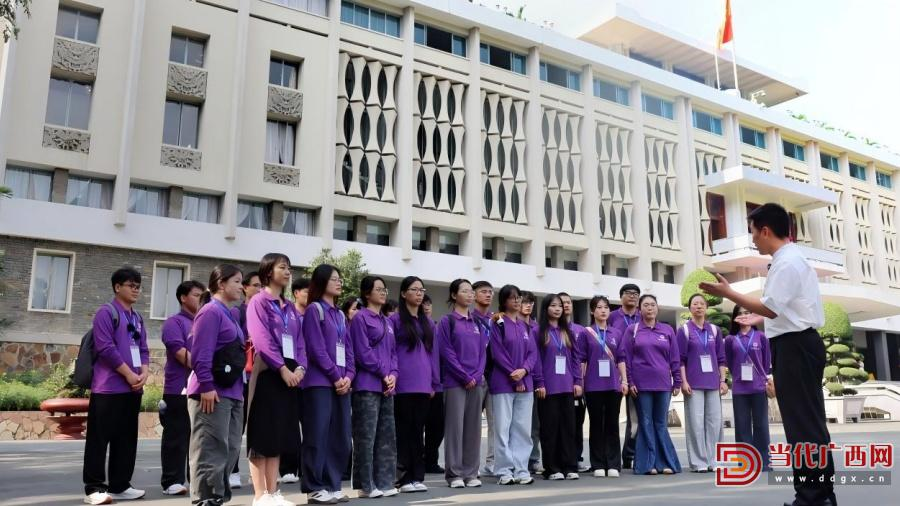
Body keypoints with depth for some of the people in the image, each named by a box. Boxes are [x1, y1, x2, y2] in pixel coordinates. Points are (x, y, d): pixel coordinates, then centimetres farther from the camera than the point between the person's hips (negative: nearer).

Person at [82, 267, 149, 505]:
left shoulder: (137, 317, 17)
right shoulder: (106, 312, -6)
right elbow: (106, 348, -14)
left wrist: (144, 373, -2)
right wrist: (129, 374, -13)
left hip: (133, 388, 8)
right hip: (108, 387, -8)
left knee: (127, 439, 10)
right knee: (100, 439, -3)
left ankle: (120, 485, 18)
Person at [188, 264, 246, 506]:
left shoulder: (229, 315, 18)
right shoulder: (211, 312, -10)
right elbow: (200, 354, -17)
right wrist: (206, 387, -20)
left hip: (232, 393, 10)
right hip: (213, 393, -10)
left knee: (230, 449, 13)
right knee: (211, 450, -4)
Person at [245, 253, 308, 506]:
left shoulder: (290, 307, 18)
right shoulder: (259, 301, -2)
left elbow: (299, 341, 13)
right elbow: (262, 340, -14)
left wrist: (300, 367, -4)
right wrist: (282, 368, -18)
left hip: (290, 375, 7)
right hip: (267, 373, -7)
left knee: (279, 434, 9)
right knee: (262, 434, -3)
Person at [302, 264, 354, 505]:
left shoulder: (340, 315, 19)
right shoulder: (314, 309, -3)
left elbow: (348, 349, 14)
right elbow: (316, 349, -12)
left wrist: (348, 376, -1)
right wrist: (335, 377, -12)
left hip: (342, 383, 7)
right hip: (320, 382, -7)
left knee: (340, 437, 7)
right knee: (318, 436, -4)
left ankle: (332, 486, 15)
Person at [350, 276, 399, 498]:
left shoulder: (387, 321, 19)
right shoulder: (360, 318, -4)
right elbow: (363, 352, -12)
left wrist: (393, 374, 0)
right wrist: (383, 373, -10)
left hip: (387, 386, 8)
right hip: (367, 385, -8)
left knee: (387, 436, 9)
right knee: (366, 436, -5)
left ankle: (384, 482, 16)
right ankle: (366, 485, 2)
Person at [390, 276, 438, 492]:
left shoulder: (427, 322, 15)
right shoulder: (395, 320, -1)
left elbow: (432, 352, 15)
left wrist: (434, 382, 10)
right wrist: (393, 377, -10)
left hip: (423, 384, 5)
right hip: (404, 384, -5)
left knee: (418, 430, 9)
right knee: (404, 430, 0)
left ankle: (417, 476, 14)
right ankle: (404, 477, 5)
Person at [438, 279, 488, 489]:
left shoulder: (477, 323, 14)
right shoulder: (447, 321, -1)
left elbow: (483, 352, 10)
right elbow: (447, 353, -8)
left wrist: (477, 376, -5)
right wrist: (465, 377, -12)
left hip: (476, 382, 5)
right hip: (455, 382, -5)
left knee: (473, 428, 7)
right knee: (455, 427, -3)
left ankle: (471, 473, 14)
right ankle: (454, 474, 4)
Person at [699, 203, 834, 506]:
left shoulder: (786, 262, -15)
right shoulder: (792, 259, 19)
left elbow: (771, 308, -21)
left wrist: (728, 293, -16)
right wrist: (761, 320, 26)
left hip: (794, 346, -11)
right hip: (798, 345, 11)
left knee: (803, 423, -6)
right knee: (807, 421, 15)